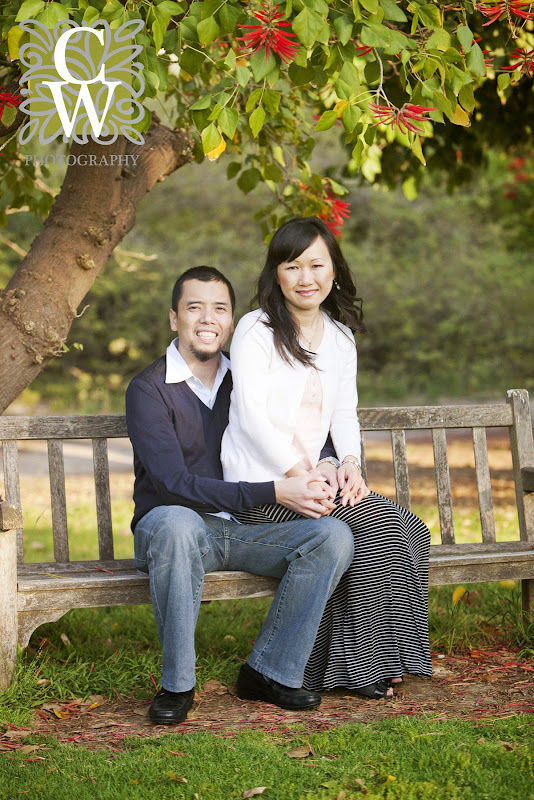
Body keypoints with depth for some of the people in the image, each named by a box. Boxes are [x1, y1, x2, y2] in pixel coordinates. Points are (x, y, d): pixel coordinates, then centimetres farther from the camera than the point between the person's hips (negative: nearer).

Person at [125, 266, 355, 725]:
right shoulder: (149, 390, -8)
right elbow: (177, 485, -18)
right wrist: (276, 492, -23)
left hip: (242, 530, 5)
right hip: (167, 527, -5)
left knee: (334, 535, -20)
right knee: (176, 523, -41)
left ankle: (270, 671, -11)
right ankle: (177, 684, -26)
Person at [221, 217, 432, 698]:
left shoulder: (341, 337, 16)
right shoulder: (256, 331, -4)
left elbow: (345, 412, 15)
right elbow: (252, 416, -12)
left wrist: (350, 463, -6)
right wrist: (301, 476, -19)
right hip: (262, 484, -7)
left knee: (407, 529, -16)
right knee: (378, 520, -24)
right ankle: (361, 667, -14)